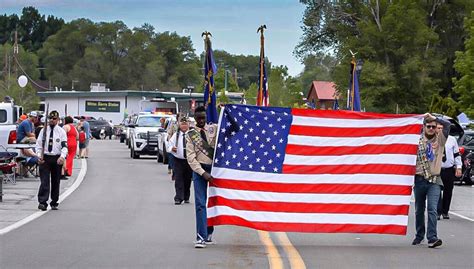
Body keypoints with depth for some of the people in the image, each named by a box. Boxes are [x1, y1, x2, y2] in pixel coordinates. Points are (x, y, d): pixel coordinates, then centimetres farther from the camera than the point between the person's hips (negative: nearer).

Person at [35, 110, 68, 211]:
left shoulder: (61, 132, 2)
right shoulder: (44, 130, 6)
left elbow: (64, 146, -4)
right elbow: (38, 144, 7)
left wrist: (62, 157, -21)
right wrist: (39, 156, -7)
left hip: (57, 159, 0)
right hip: (44, 158, 0)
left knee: (55, 182, 8)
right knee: (44, 181, -10)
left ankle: (54, 203, 18)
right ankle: (42, 202, -14)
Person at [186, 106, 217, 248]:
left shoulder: (214, 129, 7)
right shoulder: (190, 135, 3)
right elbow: (190, 157, -3)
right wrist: (203, 173, -13)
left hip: (215, 168, 2)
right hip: (200, 170, -2)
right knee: (200, 204, -9)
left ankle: (209, 234, 20)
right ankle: (201, 237, -12)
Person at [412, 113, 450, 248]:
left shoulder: (440, 139, 6)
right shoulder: (418, 140, 4)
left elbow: (447, 124, -6)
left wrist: (433, 117, -7)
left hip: (434, 180, -1)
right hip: (420, 179, 1)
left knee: (432, 209, -13)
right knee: (419, 210, 12)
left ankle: (432, 238, -19)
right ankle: (419, 235, 27)